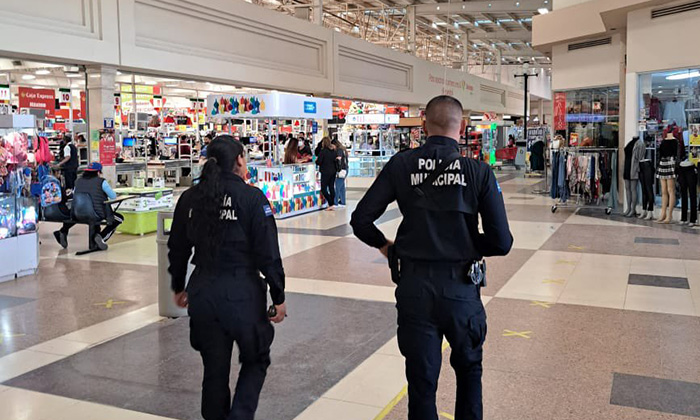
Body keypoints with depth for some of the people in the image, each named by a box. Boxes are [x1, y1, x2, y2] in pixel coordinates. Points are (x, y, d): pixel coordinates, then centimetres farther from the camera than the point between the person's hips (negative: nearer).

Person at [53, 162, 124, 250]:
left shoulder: (78, 181, 7)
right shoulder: (101, 181, -6)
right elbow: (113, 196, -2)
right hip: (98, 214, -6)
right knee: (119, 218, 14)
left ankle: (63, 232, 28)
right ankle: (101, 237, -2)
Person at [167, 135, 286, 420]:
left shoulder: (190, 198, 3)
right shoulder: (252, 198, -11)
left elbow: (177, 248, 10)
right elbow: (268, 253, -12)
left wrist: (178, 287, 24)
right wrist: (278, 297, -3)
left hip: (202, 292, 5)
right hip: (242, 293, -4)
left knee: (214, 367, 18)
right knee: (255, 360, 17)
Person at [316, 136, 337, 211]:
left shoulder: (323, 151, -15)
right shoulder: (333, 150, 5)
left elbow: (318, 162, -14)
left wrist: (316, 160, 6)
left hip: (325, 172, -7)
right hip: (333, 171, 7)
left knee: (323, 189, -1)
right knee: (331, 187, 12)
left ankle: (331, 204, -8)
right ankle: (332, 204, 15)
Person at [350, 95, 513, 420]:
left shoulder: (400, 165, -6)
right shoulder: (479, 172, -8)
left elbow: (360, 220, -6)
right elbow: (501, 243, -10)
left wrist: (385, 245, 12)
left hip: (413, 287, 0)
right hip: (461, 286, 0)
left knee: (421, 381, 14)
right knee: (469, 368, 26)